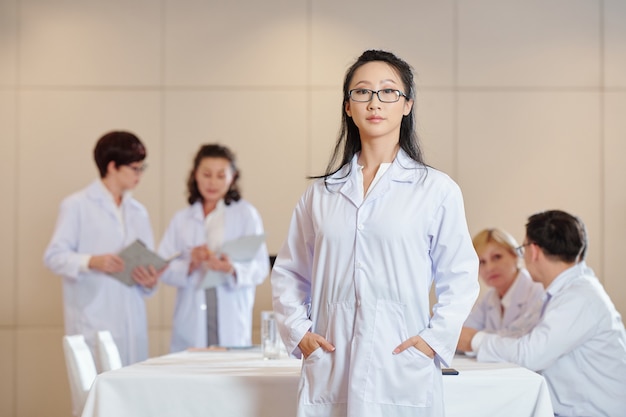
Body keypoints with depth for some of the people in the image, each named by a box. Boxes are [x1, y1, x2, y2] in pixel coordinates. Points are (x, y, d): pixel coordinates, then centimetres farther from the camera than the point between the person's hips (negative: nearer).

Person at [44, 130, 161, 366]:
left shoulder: (138, 212, 16)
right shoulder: (77, 205, 0)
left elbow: (148, 261, 16)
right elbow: (54, 256, -6)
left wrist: (151, 280, -7)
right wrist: (91, 262, -23)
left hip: (132, 321, 5)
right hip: (93, 322, -5)